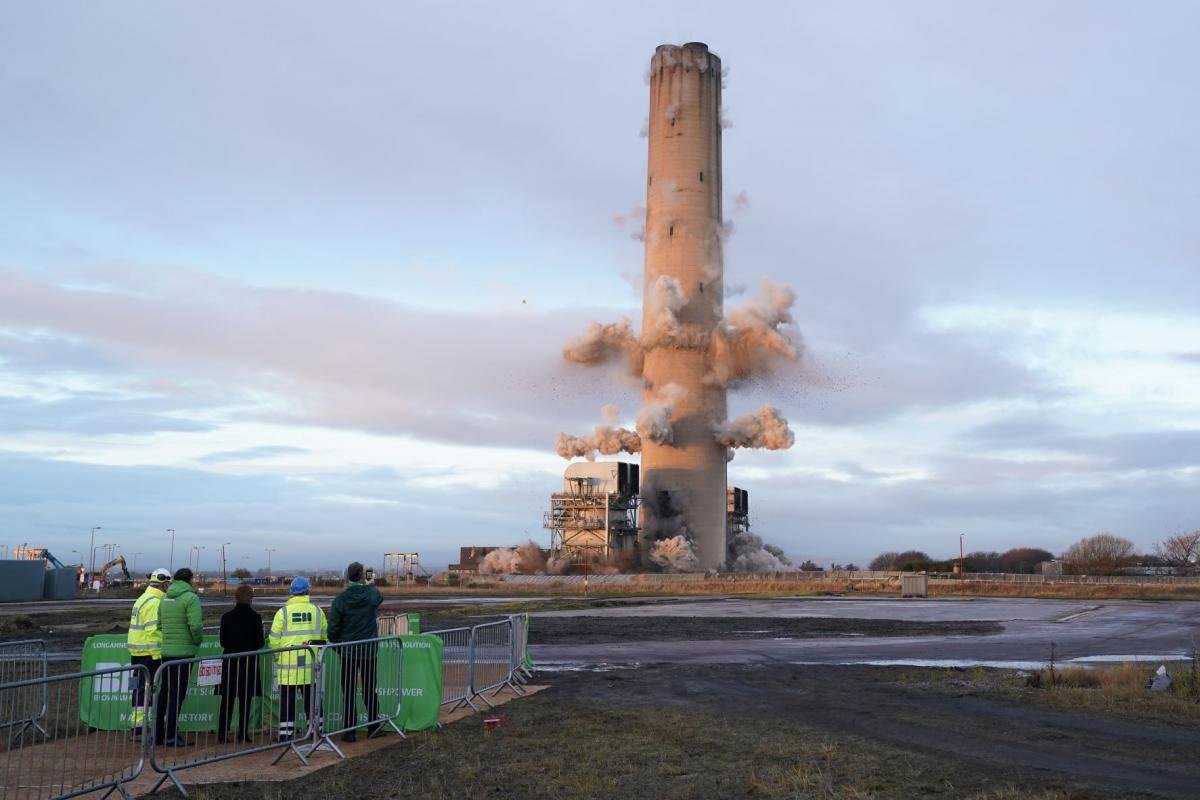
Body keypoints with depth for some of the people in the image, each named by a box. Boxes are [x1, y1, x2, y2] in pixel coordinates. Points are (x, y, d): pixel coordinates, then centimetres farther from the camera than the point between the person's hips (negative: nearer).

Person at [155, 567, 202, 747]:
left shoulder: (165, 599, 13)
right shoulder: (190, 598, -10)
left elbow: (159, 625, 13)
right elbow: (195, 625, -19)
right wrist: (197, 641, -3)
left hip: (166, 651, 7)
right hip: (184, 652, -7)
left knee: (164, 691, 14)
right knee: (178, 693, -4)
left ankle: (158, 733, 18)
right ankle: (171, 734, -5)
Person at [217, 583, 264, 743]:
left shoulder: (226, 617, -2)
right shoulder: (255, 617, -10)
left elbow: (222, 642, 2)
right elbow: (260, 642, -6)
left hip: (230, 662, 2)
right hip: (249, 662, -2)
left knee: (227, 699, 9)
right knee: (245, 700, 4)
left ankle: (222, 733, 9)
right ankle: (243, 733, 4)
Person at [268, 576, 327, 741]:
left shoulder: (283, 612, -5)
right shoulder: (317, 611, 2)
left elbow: (274, 639, -3)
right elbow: (324, 638, 8)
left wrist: (278, 656, 15)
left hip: (288, 664, -2)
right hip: (311, 664, 2)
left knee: (287, 700, 6)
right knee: (311, 699, 12)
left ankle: (285, 734, 6)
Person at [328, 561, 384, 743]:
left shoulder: (340, 599, -10)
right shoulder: (371, 594, -7)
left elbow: (333, 628, -8)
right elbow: (379, 597, 20)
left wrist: (337, 646, 8)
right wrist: (371, 585, 40)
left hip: (347, 652, -1)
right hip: (369, 650, 1)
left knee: (348, 692, 5)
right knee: (369, 690, 13)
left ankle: (349, 731, 4)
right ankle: (373, 726, 18)